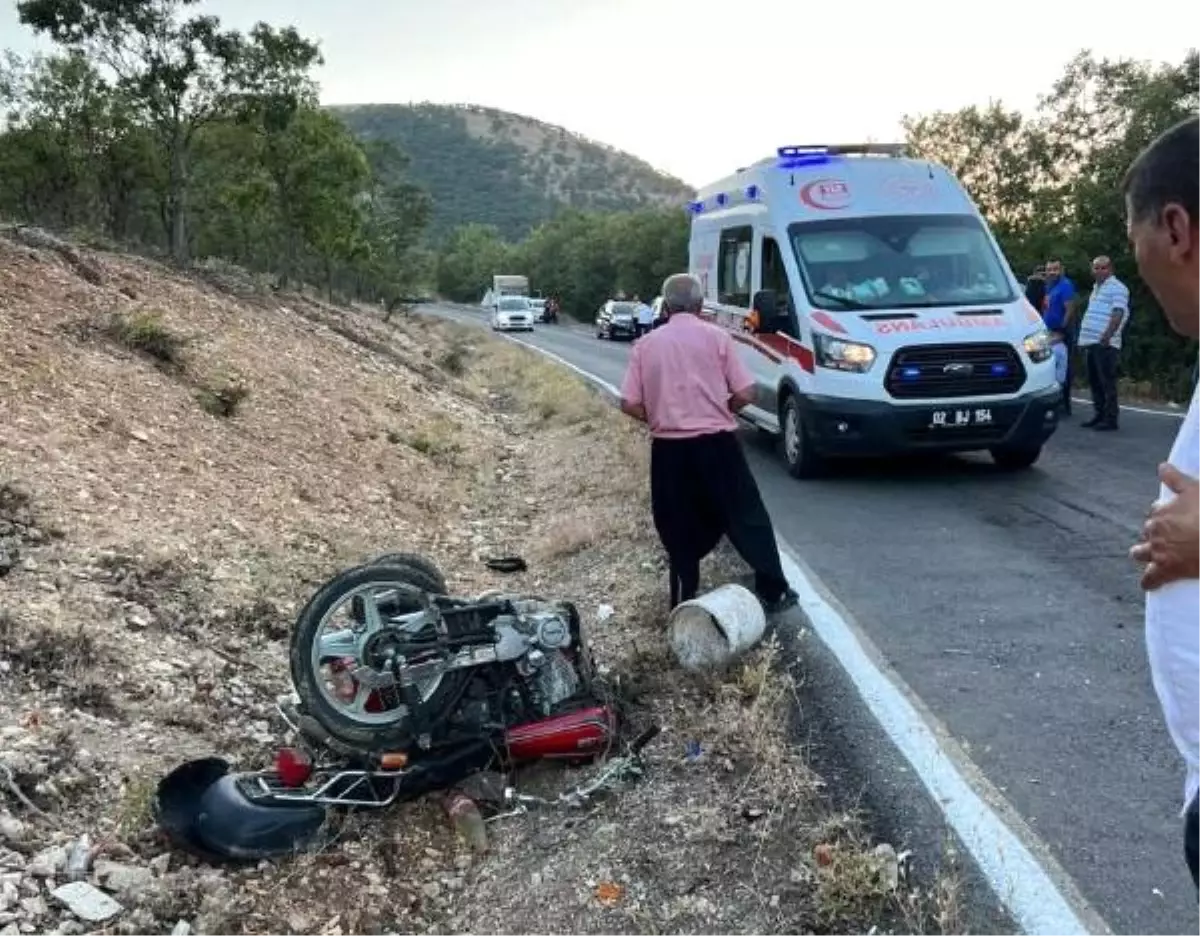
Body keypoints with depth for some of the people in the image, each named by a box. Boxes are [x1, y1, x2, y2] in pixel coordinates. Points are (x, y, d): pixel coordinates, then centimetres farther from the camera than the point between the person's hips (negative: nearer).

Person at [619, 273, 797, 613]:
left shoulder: (646, 344, 4)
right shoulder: (717, 337, -1)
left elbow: (629, 404, 0)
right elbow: (745, 393, -3)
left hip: (669, 448, 2)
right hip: (717, 443, -2)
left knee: (679, 528, 12)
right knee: (747, 517, 10)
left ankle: (684, 604, 16)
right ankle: (773, 591, 16)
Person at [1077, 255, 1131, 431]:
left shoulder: (1117, 288, -5)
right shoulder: (1096, 288, 21)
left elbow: (1118, 314, -15)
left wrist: (1107, 336, -25)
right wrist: (1084, 337, 21)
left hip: (1105, 343, -9)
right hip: (1091, 342, 9)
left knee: (1107, 382, -7)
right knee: (1094, 381, 11)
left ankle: (1111, 418, -5)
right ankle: (1099, 414, 18)